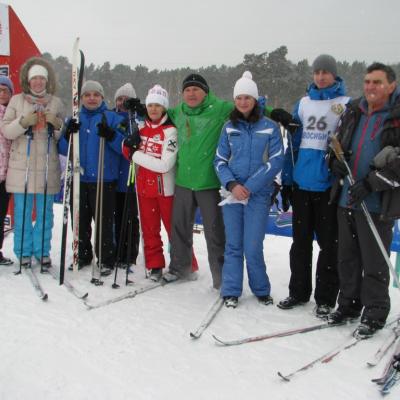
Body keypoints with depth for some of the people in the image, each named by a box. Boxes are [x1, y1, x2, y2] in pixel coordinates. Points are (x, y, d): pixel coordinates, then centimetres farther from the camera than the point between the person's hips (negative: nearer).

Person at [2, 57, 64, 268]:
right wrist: (23, 122, -14)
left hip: (47, 167, 1)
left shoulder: (56, 103, 9)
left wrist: (57, 125, -11)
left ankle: (42, 251, 17)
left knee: (45, 212, 6)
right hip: (22, 165, -1)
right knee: (22, 212, 4)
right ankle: (24, 252, 16)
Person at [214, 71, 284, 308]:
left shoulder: (270, 127, 0)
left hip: (258, 195, -2)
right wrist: (232, 184, -10)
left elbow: (276, 161, -5)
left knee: (252, 248, -4)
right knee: (233, 245, 6)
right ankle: (231, 292, 17)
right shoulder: (229, 127, 8)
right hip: (231, 193, 2)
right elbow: (220, 161, 7)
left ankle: (261, 290, 18)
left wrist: (249, 186, -12)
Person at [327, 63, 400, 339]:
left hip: (378, 203, -6)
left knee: (374, 262, 3)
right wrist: (336, 161, 0)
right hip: (346, 199, 6)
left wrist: (370, 183, -20)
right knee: (347, 257, 15)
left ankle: (375, 314, 19)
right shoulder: (353, 112, 10)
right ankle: (349, 305, 31)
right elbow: (338, 143, 22)